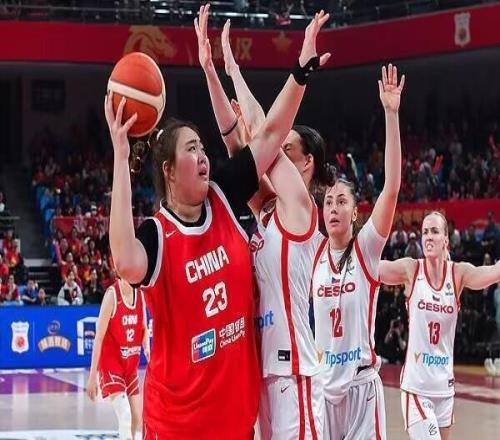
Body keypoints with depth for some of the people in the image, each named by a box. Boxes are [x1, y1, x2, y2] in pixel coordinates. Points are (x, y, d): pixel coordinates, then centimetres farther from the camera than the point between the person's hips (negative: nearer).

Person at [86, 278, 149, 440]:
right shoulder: (112, 295, -18)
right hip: (111, 361, -7)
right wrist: (92, 375, -20)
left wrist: (146, 348, -9)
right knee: (125, 417, -19)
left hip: (131, 363, 7)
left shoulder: (141, 294, 0)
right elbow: (99, 336, -18)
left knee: (138, 417, 9)